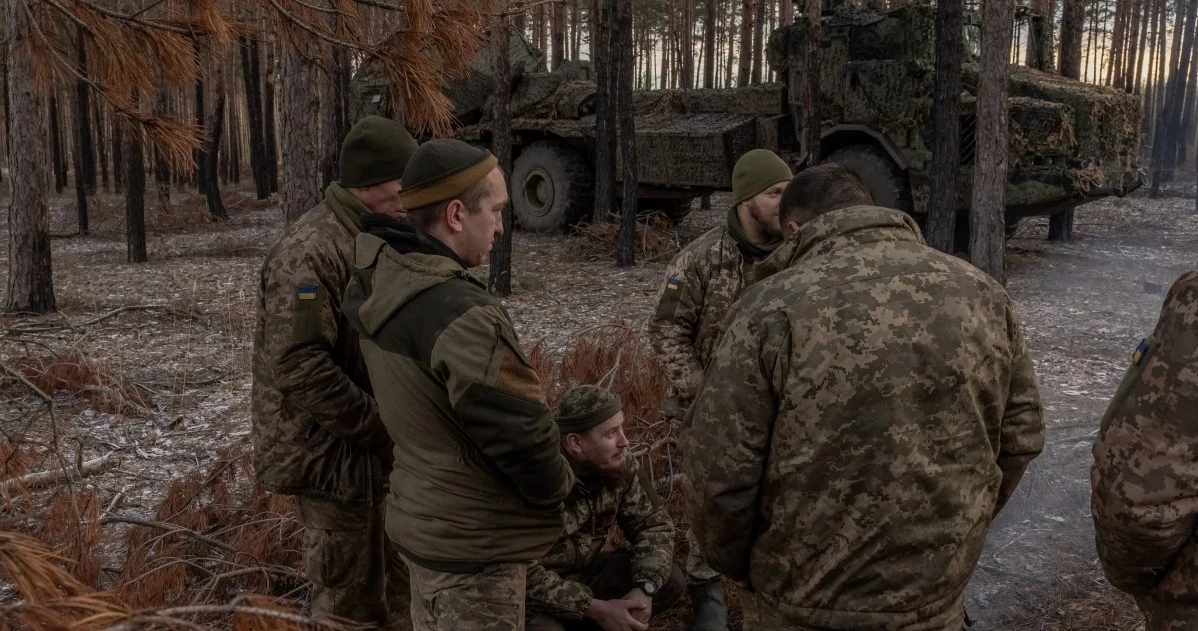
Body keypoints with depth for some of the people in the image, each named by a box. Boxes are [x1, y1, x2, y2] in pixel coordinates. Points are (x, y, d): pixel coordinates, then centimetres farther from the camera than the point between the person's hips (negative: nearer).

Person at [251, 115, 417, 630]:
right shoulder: (309, 252, -21)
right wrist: (380, 428, -21)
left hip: (377, 449, 9)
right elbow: (299, 367, -28)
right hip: (334, 452, -9)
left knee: (397, 587, 20)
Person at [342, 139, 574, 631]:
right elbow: (520, 430, -27)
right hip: (472, 541, -9)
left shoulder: (377, 284, -2)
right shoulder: (462, 317, -30)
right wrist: (559, 487, -6)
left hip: (421, 516, 9)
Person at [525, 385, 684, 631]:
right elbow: (523, 574, -29)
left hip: (582, 572, 7)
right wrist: (596, 609, -28)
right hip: (530, 593, -6)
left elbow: (653, 523, -3)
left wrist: (644, 588, -20)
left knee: (669, 582, -9)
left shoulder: (618, 464, -11)